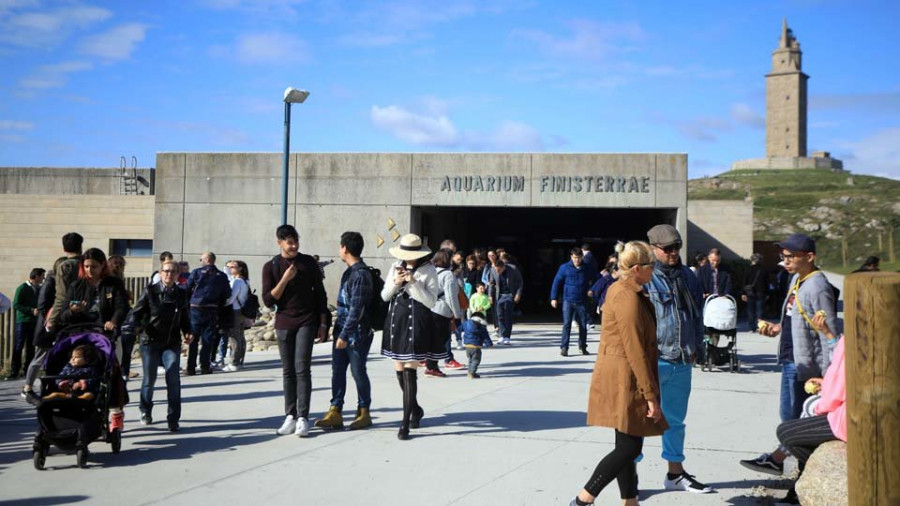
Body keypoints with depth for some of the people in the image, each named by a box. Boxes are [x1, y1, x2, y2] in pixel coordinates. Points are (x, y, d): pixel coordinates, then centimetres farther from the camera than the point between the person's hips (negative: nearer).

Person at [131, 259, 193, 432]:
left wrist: (187, 333, -1)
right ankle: (145, 411, 32)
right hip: (150, 341, -1)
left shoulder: (182, 293, 6)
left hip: (172, 342, 1)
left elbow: (185, 318, 15)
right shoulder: (150, 291, -2)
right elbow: (136, 312, 0)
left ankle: (173, 418, -3)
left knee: (173, 378, -11)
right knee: (149, 378, 7)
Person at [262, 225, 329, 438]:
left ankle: (303, 418, -9)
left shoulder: (308, 262, 2)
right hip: (283, 324, 2)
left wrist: (323, 323, 1)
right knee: (288, 371, 6)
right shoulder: (271, 266, 1)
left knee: (302, 369, -8)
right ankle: (290, 416, 10)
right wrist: (285, 279, -16)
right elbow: (268, 301, -5)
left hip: (306, 322, -2)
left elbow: (320, 294, 6)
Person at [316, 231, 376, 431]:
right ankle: (335, 412, 12)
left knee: (358, 372, 2)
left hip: (357, 333, -9)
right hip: (342, 330, 9)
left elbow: (356, 308, -22)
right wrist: (339, 331, 19)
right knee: (337, 370, 8)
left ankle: (364, 412, 15)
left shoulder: (361, 274, -18)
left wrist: (345, 334, -22)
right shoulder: (350, 271, 13)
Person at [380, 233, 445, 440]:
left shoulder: (429, 270, -4)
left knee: (410, 372, -11)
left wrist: (413, 283, -17)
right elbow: (384, 296, 11)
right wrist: (396, 283, -8)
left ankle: (405, 422, -6)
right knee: (399, 371, 11)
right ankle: (416, 409, 35)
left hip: (417, 324, -5)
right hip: (396, 321, 5)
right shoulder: (395, 267, 9)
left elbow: (431, 301, -8)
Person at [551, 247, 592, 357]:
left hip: (582, 301, 2)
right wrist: (554, 298, -2)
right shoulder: (564, 268, -2)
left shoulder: (586, 269, 2)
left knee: (583, 325, 9)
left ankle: (583, 346, 25)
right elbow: (557, 282, 1)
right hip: (568, 301, -2)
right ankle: (564, 347, -4)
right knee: (567, 324, -7)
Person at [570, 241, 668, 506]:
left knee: (628, 446, 13)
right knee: (629, 447, -5)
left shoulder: (619, 290, 14)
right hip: (626, 381, -10)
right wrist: (651, 395, -18)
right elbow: (635, 352, -21)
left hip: (617, 378, 10)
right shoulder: (628, 298, -19)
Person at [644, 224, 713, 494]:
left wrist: (694, 345, 15)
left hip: (682, 361, 7)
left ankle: (676, 473, 30)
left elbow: (697, 311, 20)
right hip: (652, 360, -7)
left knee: (675, 419, 18)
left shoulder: (687, 276, 11)